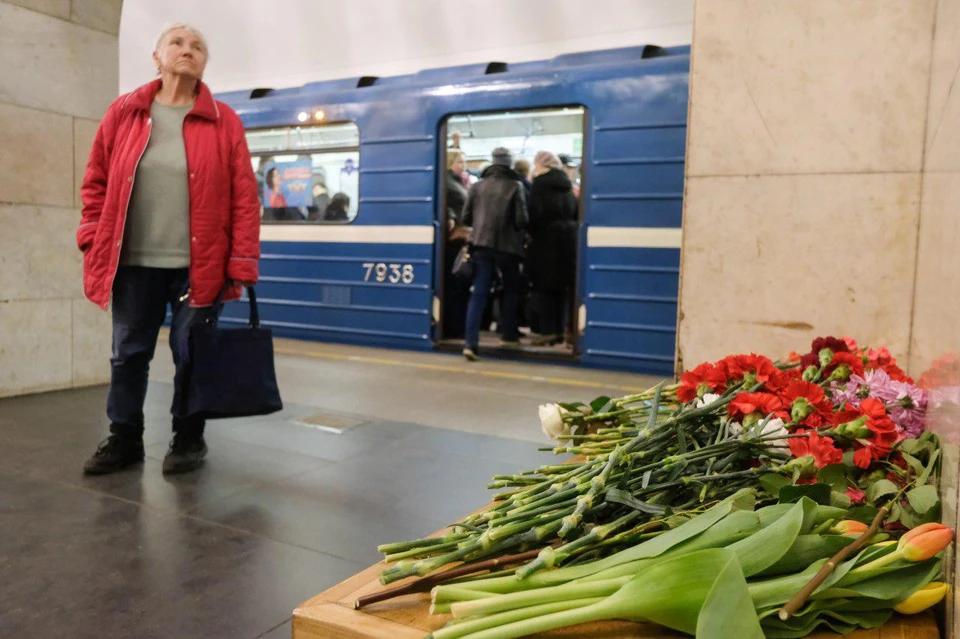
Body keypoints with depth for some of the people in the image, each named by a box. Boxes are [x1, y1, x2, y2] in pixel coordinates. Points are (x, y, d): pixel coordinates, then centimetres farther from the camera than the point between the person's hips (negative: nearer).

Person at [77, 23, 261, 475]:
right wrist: (93, 243, 3)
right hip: (133, 263, 2)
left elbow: (244, 197, -2)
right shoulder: (122, 114, 8)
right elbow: (96, 183, 11)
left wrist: (242, 264, -8)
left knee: (191, 355, 5)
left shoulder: (224, 123, 2)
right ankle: (124, 438, 25)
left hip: (197, 266, -2)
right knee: (128, 353, 10)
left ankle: (187, 438, 21)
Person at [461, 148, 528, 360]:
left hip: (481, 244, 2)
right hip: (507, 245, -2)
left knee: (478, 294, 0)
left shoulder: (477, 186, 5)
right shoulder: (515, 186, -4)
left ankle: (471, 343, -10)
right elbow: (522, 219, -7)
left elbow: (466, 217, 6)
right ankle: (509, 335, 24)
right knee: (511, 290, 18)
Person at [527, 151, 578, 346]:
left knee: (544, 286, -1)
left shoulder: (540, 183, -7)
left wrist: (530, 231, 0)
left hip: (546, 238, -6)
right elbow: (575, 212, 15)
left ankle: (548, 331, -3)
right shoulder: (566, 183, 14)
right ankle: (559, 330, 15)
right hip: (568, 237, 7)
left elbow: (535, 213, -15)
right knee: (560, 286, 12)